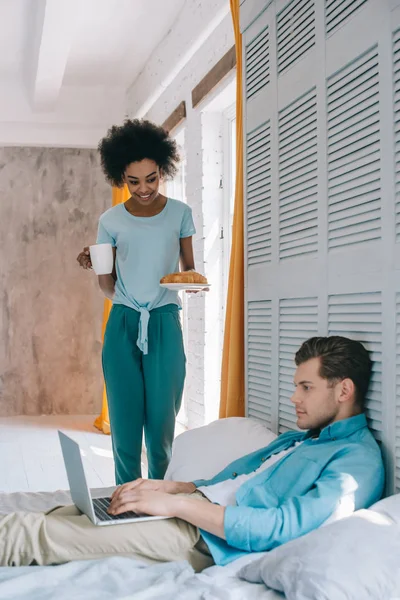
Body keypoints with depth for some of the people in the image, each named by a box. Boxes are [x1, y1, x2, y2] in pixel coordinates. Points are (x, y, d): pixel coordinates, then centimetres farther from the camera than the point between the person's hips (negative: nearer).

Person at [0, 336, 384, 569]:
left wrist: (177, 503, -21)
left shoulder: (358, 460, -9)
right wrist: (167, 487, 3)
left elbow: (283, 528, -22)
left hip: (205, 539, -9)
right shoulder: (296, 439, 22)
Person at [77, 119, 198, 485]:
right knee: (125, 424, -1)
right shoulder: (111, 221, 6)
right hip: (123, 324, 1)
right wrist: (94, 265, -11)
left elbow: (188, 268, 13)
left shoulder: (180, 214, 5)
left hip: (164, 322, 0)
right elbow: (109, 290, 9)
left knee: (162, 421, -3)